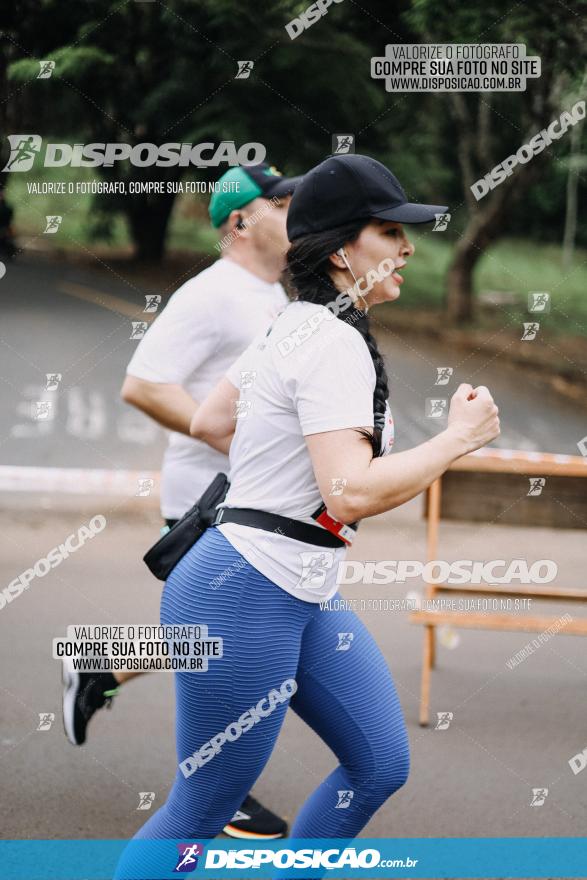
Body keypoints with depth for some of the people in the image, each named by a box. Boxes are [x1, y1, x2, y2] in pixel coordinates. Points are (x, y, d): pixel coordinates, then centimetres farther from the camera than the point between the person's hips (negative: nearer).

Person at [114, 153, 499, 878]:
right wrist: (458, 438, -18)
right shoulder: (336, 344, -19)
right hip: (244, 599, -10)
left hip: (301, 599, 10)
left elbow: (209, 422, 22)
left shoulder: (296, 326, 11)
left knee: (381, 765, 14)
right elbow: (352, 495, -29)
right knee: (199, 814, 0)